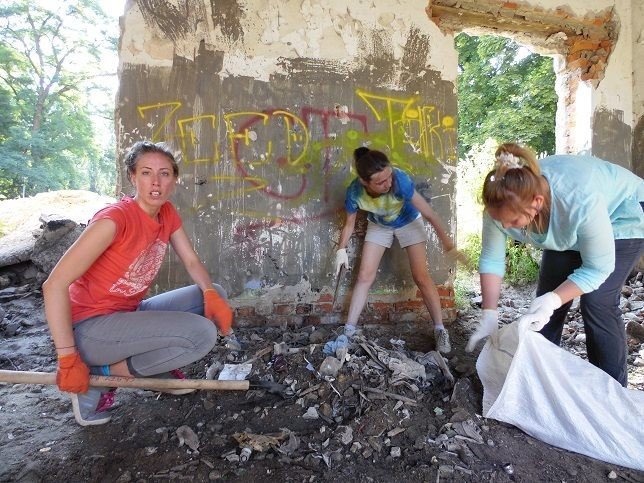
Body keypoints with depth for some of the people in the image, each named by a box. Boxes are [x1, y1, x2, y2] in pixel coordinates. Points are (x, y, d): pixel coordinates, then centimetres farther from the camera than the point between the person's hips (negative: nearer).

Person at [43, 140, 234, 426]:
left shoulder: (167, 213, 0)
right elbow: (54, 285, -24)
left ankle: (156, 365, 8)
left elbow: (191, 262, 4)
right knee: (202, 334, -25)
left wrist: (212, 295, -17)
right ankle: (101, 374, -7)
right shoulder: (116, 218, -24)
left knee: (215, 297, -2)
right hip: (91, 327, -7)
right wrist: (68, 359, -22)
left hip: (129, 315, 8)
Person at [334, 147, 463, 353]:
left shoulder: (399, 179, -40)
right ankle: (349, 330, 9)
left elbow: (428, 213, -31)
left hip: (409, 222, -2)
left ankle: (440, 330, 8)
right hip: (378, 226, 2)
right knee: (365, 276, -1)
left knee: (421, 276, -7)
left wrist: (447, 242, -28)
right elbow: (349, 224, -12)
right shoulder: (354, 192, -31)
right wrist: (341, 250, -19)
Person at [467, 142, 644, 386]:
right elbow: (491, 260, -18)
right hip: (568, 230, 4)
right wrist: (489, 315, -22)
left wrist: (554, 300, -42)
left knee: (597, 303, -17)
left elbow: (598, 268, -29)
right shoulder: (502, 204, -30)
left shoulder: (582, 201, -42)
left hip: (621, 217, -4)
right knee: (543, 305, -2)